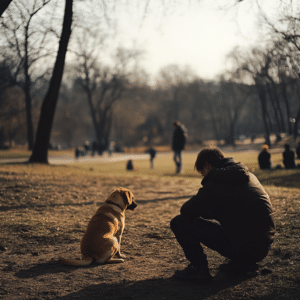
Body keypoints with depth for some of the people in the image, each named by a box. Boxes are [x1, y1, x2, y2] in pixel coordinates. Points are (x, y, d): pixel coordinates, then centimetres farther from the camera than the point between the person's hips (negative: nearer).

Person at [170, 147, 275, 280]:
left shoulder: (216, 183, -11)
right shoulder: (248, 176, 14)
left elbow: (186, 210, -7)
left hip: (243, 247, -8)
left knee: (180, 222, -4)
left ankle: (199, 268, 3)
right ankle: (244, 262, 24)